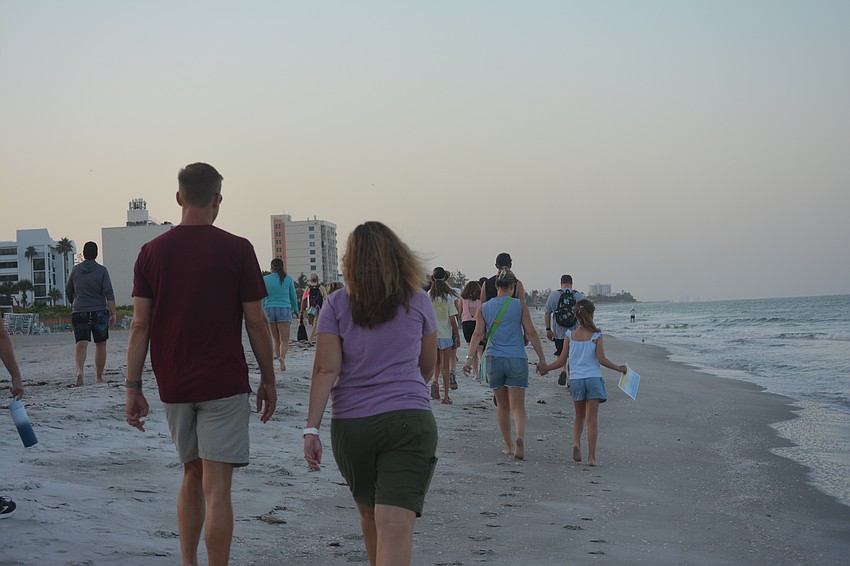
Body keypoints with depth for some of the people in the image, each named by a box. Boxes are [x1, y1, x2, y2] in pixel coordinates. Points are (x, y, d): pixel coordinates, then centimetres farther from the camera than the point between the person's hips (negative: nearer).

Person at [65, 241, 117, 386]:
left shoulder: (75, 270, 6)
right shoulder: (102, 270, -2)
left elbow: (68, 291, 16)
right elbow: (108, 293, -11)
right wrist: (113, 313, -10)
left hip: (79, 313, 1)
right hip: (99, 312, -1)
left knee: (81, 344, -10)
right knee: (100, 345, 12)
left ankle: (79, 370, -36)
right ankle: (99, 377, 18)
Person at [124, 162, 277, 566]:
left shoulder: (152, 252, 2)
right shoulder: (236, 249, -6)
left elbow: (140, 326, 0)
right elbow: (256, 323, -5)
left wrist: (133, 388, 4)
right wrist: (268, 380, 5)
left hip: (173, 386, 4)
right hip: (223, 384, -4)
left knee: (192, 476, 20)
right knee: (216, 487, -4)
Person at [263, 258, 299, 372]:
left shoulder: (265, 279, 3)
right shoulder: (288, 279, 2)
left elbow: (262, 298, 6)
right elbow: (293, 296, 9)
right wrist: (295, 310, 23)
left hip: (269, 310, 2)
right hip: (284, 310, -2)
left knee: (276, 340, 12)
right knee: (284, 339, -5)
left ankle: (279, 358, 7)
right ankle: (282, 357, -31)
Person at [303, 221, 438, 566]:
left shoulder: (337, 305, -1)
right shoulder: (418, 302, 3)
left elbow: (326, 369, -8)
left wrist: (311, 428, -8)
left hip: (351, 424, 2)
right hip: (409, 421, -1)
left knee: (369, 512, 22)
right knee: (395, 524, -11)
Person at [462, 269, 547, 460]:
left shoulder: (483, 308, 6)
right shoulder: (519, 305, 0)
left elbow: (478, 333, -4)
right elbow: (531, 332, -2)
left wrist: (469, 357, -7)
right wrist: (542, 358, 2)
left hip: (493, 359, 2)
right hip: (517, 360, -2)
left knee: (502, 406, 15)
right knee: (517, 405, -4)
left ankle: (508, 446, 21)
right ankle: (520, 436, -30)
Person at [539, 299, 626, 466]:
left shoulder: (570, 335, 0)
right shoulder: (596, 335, -5)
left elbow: (562, 361, 1)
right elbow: (601, 359, -9)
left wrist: (545, 368, 16)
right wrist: (619, 368, 4)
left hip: (576, 379, 2)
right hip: (593, 378, -2)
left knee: (580, 416, 20)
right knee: (592, 418, 1)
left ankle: (576, 442, -5)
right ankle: (591, 457, -3)